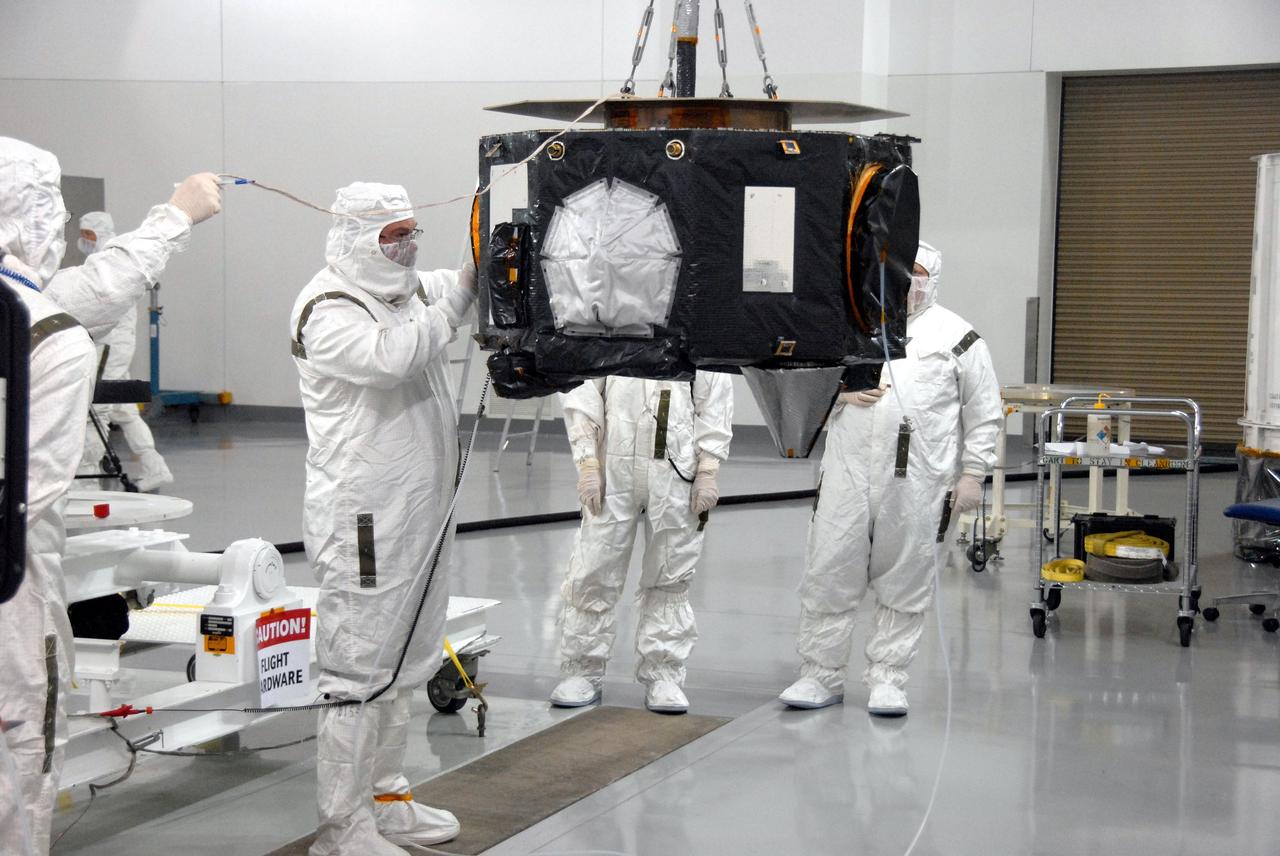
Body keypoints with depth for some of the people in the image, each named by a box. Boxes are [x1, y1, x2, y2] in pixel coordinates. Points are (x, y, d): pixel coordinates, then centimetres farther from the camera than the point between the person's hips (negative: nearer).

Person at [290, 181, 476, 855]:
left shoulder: (410, 290, 14)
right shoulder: (327, 310, -14)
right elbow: (392, 357, -29)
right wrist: (461, 293, -25)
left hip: (420, 513, 9)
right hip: (366, 521, -9)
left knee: (401, 662, 18)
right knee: (358, 670, -5)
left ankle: (385, 798, 31)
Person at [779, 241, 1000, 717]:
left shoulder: (957, 337, 5)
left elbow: (983, 413, 6)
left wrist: (972, 474, 0)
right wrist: (842, 390, -4)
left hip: (917, 485, -2)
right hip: (848, 475, 2)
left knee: (904, 583, 4)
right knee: (829, 573, 2)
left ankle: (887, 680, 15)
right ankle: (821, 675, 12)